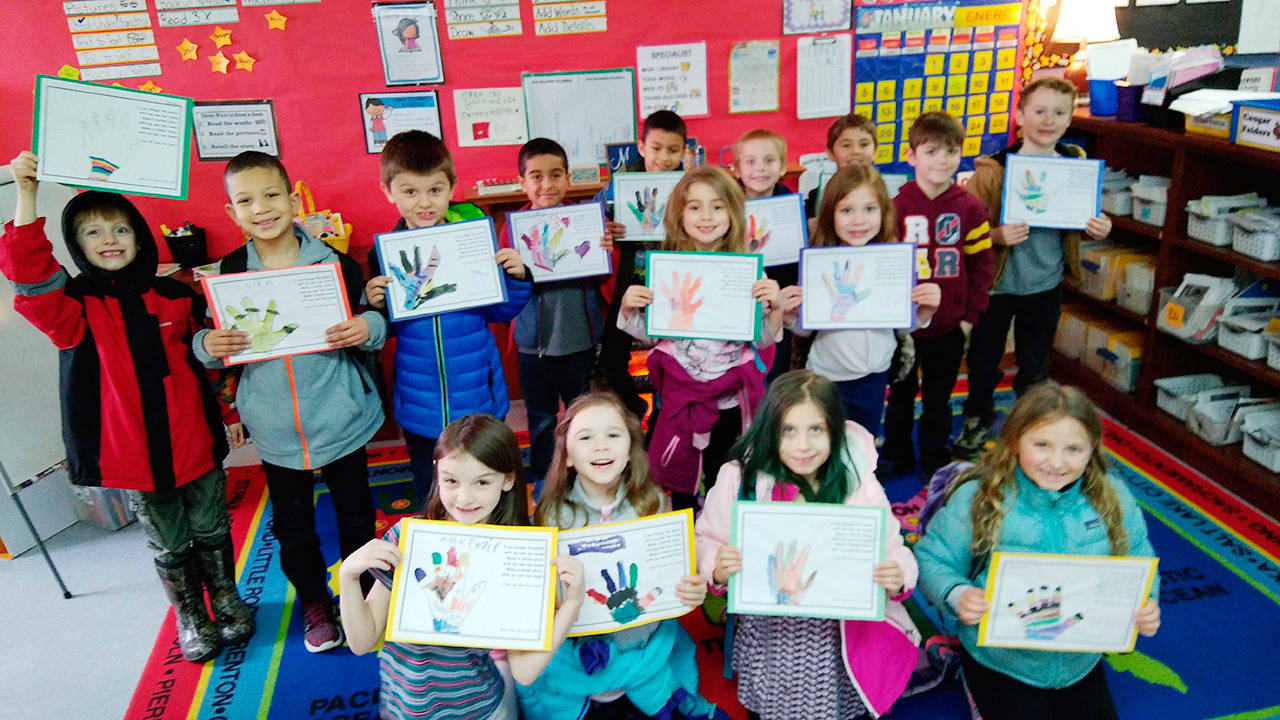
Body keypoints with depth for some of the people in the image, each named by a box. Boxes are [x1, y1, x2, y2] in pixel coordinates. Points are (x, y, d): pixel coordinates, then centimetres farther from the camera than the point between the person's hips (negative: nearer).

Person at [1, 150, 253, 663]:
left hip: (195, 443, 1)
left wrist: (230, 413, 11)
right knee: (169, 544, 14)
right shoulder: (75, 304, -6)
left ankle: (227, 602, 39)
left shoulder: (175, 298, 0)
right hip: (133, 455, -1)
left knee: (211, 531, 16)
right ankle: (190, 617, 35)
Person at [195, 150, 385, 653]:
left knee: (356, 517, 15)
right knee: (292, 526, 16)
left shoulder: (333, 263, -7)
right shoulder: (228, 272, -2)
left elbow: (375, 323, 1)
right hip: (275, 428, 2)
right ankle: (314, 604, 39)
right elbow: (210, 345, 6)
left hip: (340, 419, -1)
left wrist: (368, 327, -22)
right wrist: (208, 345, -17)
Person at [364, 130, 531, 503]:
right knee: (431, 501, 19)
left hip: (480, 400, 0)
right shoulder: (385, 252, -6)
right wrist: (374, 305, -18)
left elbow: (500, 312, 2)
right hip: (421, 408, 1)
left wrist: (517, 278, -16)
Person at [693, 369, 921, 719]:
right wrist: (717, 569, -21)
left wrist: (898, 577, -21)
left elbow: (892, 550, 0)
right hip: (767, 635, 0)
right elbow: (706, 543, 0)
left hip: (841, 634, 0)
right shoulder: (738, 479, -9)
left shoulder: (859, 483, -7)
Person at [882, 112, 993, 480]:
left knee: (938, 398, 15)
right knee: (900, 393, 16)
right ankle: (896, 455, 34)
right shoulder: (897, 207, -8)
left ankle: (935, 462, 32)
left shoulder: (969, 208, -5)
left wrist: (970, 315, -2)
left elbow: (981, 265, 0)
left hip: (949, 326, 1)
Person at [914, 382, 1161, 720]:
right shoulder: (977, 498, -18)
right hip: (1001, 662, -3)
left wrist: (1145, 605, -18)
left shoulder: (1113, 501, -8)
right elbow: (933, 560, -12)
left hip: (1080, 663, 4)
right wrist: (957, 595, -32)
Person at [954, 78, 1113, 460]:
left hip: (1046, 284, 3)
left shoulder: (1077, 164, -2)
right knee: (983, 358, 12)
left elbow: (1085, 219, 12)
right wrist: (996, 235, -34)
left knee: (1035, 363, 19)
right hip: (996, 283, -3)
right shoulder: (993, 169, -16)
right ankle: (978, 418, 36)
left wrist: (1099, 228, -9)